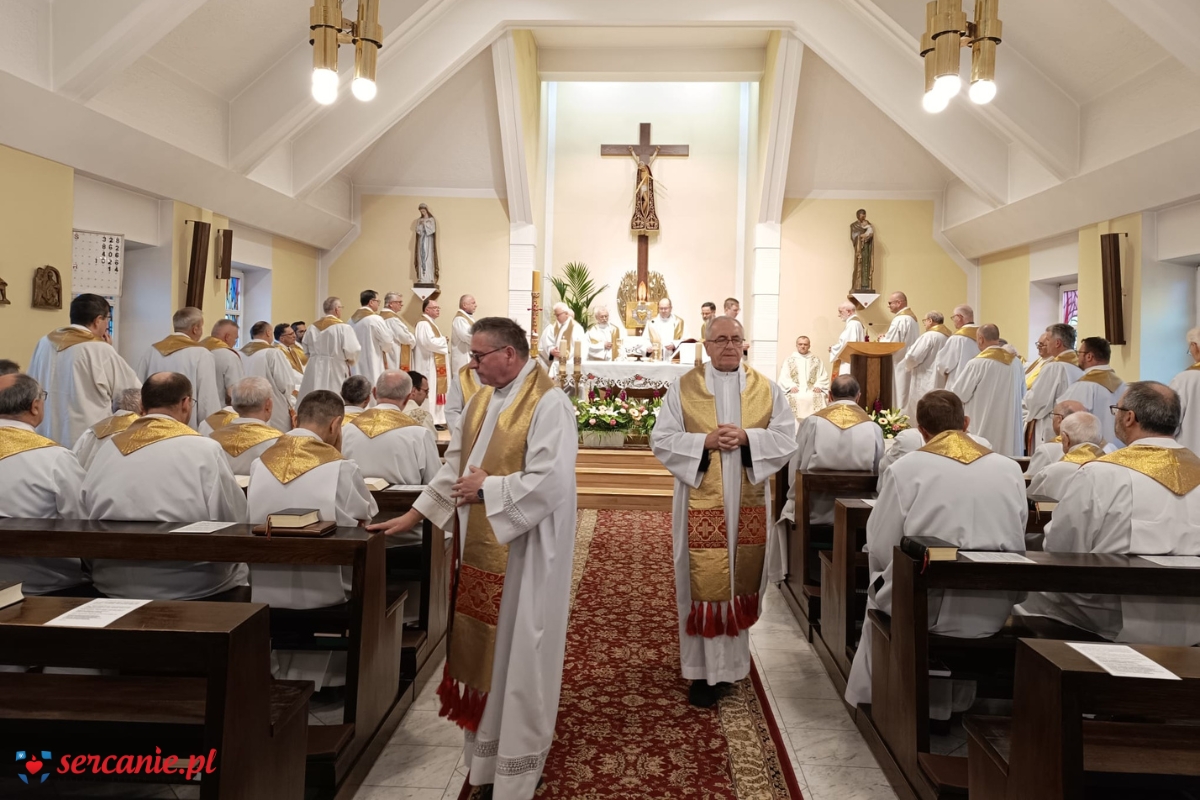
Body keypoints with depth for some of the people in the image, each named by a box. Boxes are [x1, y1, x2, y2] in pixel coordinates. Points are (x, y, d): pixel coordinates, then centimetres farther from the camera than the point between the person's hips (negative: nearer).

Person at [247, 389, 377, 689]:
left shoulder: (260, 463, 0)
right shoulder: (340, 467, -13)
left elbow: (254, 523, 15)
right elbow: (364, 518, 2)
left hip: (265, 594, 5)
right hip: (322, 594, -5)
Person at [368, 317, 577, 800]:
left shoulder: (548, 404, -16)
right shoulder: (483, 399, 10)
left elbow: (549, 483, -25)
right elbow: (453, 467, 16)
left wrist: (488, 488, -14)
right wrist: (412, 517, 14)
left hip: (524, 552, -8)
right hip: (483, 547, 8)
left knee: (517, 653, 4)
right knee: (485, 646, 15)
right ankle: (485, 751, 32)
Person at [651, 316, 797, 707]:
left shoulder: (766, 388, 7)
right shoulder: (683, 388, 2)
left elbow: (786, 437, 1)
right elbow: (662, 439, -2)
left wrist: (747, 437, -15)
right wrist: (704, 441, -16)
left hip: (749, 502, 2)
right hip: (702, 502, -2)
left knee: (741, 579, 9)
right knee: (704, 583, -1)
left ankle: (733, 655, 29)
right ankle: (705, 669, 8)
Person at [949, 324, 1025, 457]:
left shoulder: (976, 363, -15)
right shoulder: (1016, 362, 2)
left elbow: (958, 394, -9)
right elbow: (1022, 394, 14)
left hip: (983, 428, -5)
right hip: (1009, 427, 5)